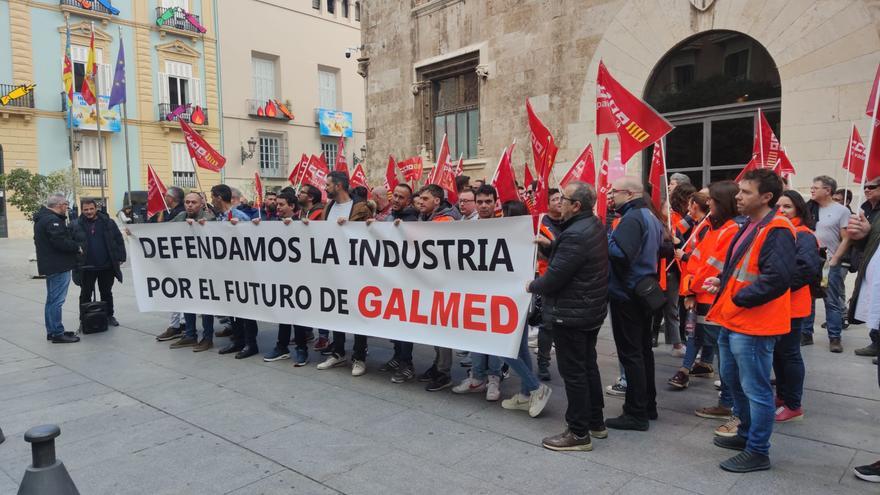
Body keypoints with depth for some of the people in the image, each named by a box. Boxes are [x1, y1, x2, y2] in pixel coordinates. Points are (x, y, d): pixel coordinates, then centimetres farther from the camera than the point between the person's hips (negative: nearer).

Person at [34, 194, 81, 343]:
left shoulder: (42, 218, 15)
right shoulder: (52, 220, -18)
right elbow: (60, 242, -26)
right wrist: (77, 247, -10)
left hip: (50, 265, 11)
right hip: (58, 266, -11)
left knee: (52, 300, 17)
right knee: (57, 300, -7)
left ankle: (52, 331, 26)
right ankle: (57, 333, -3)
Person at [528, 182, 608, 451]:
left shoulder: (575, 234, -25)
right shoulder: (594, 225, 8)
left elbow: (555, 277, -24)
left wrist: (532, 286, -6)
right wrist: (550, 245, 0)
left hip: (571, 313, -10)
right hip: (590, 309, 11)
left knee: (573, 372, 0)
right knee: (588, 366, 19)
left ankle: (579, 433, 10)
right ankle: (596, 423, 32)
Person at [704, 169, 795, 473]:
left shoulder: (777, 230, -17)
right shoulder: (749, 226, 15)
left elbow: (777, 277, -27)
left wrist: (739, 298, -18)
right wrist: (722, 280, 8)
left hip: (753, 325, -10)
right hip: (732, 320, 10)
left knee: (755, 389, 2)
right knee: (732, 380, 21)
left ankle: (758, 452, 16)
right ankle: (747, 434, 38)